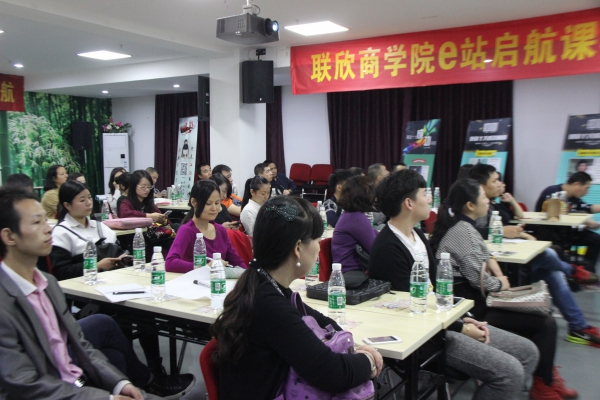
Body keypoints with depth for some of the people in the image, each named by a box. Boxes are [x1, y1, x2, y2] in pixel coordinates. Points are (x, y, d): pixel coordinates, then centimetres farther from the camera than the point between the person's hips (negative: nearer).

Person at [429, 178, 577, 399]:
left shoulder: (462, 225, 11)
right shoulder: (462, 230, -20)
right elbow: (478, 277, -22)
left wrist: (490, 261, 3)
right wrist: (501, 284, -4)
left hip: (473, 296, 10)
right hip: (471, 305, -10)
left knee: (539, 313, 16)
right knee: (545, 323, -4)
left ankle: (547, 375, 27)